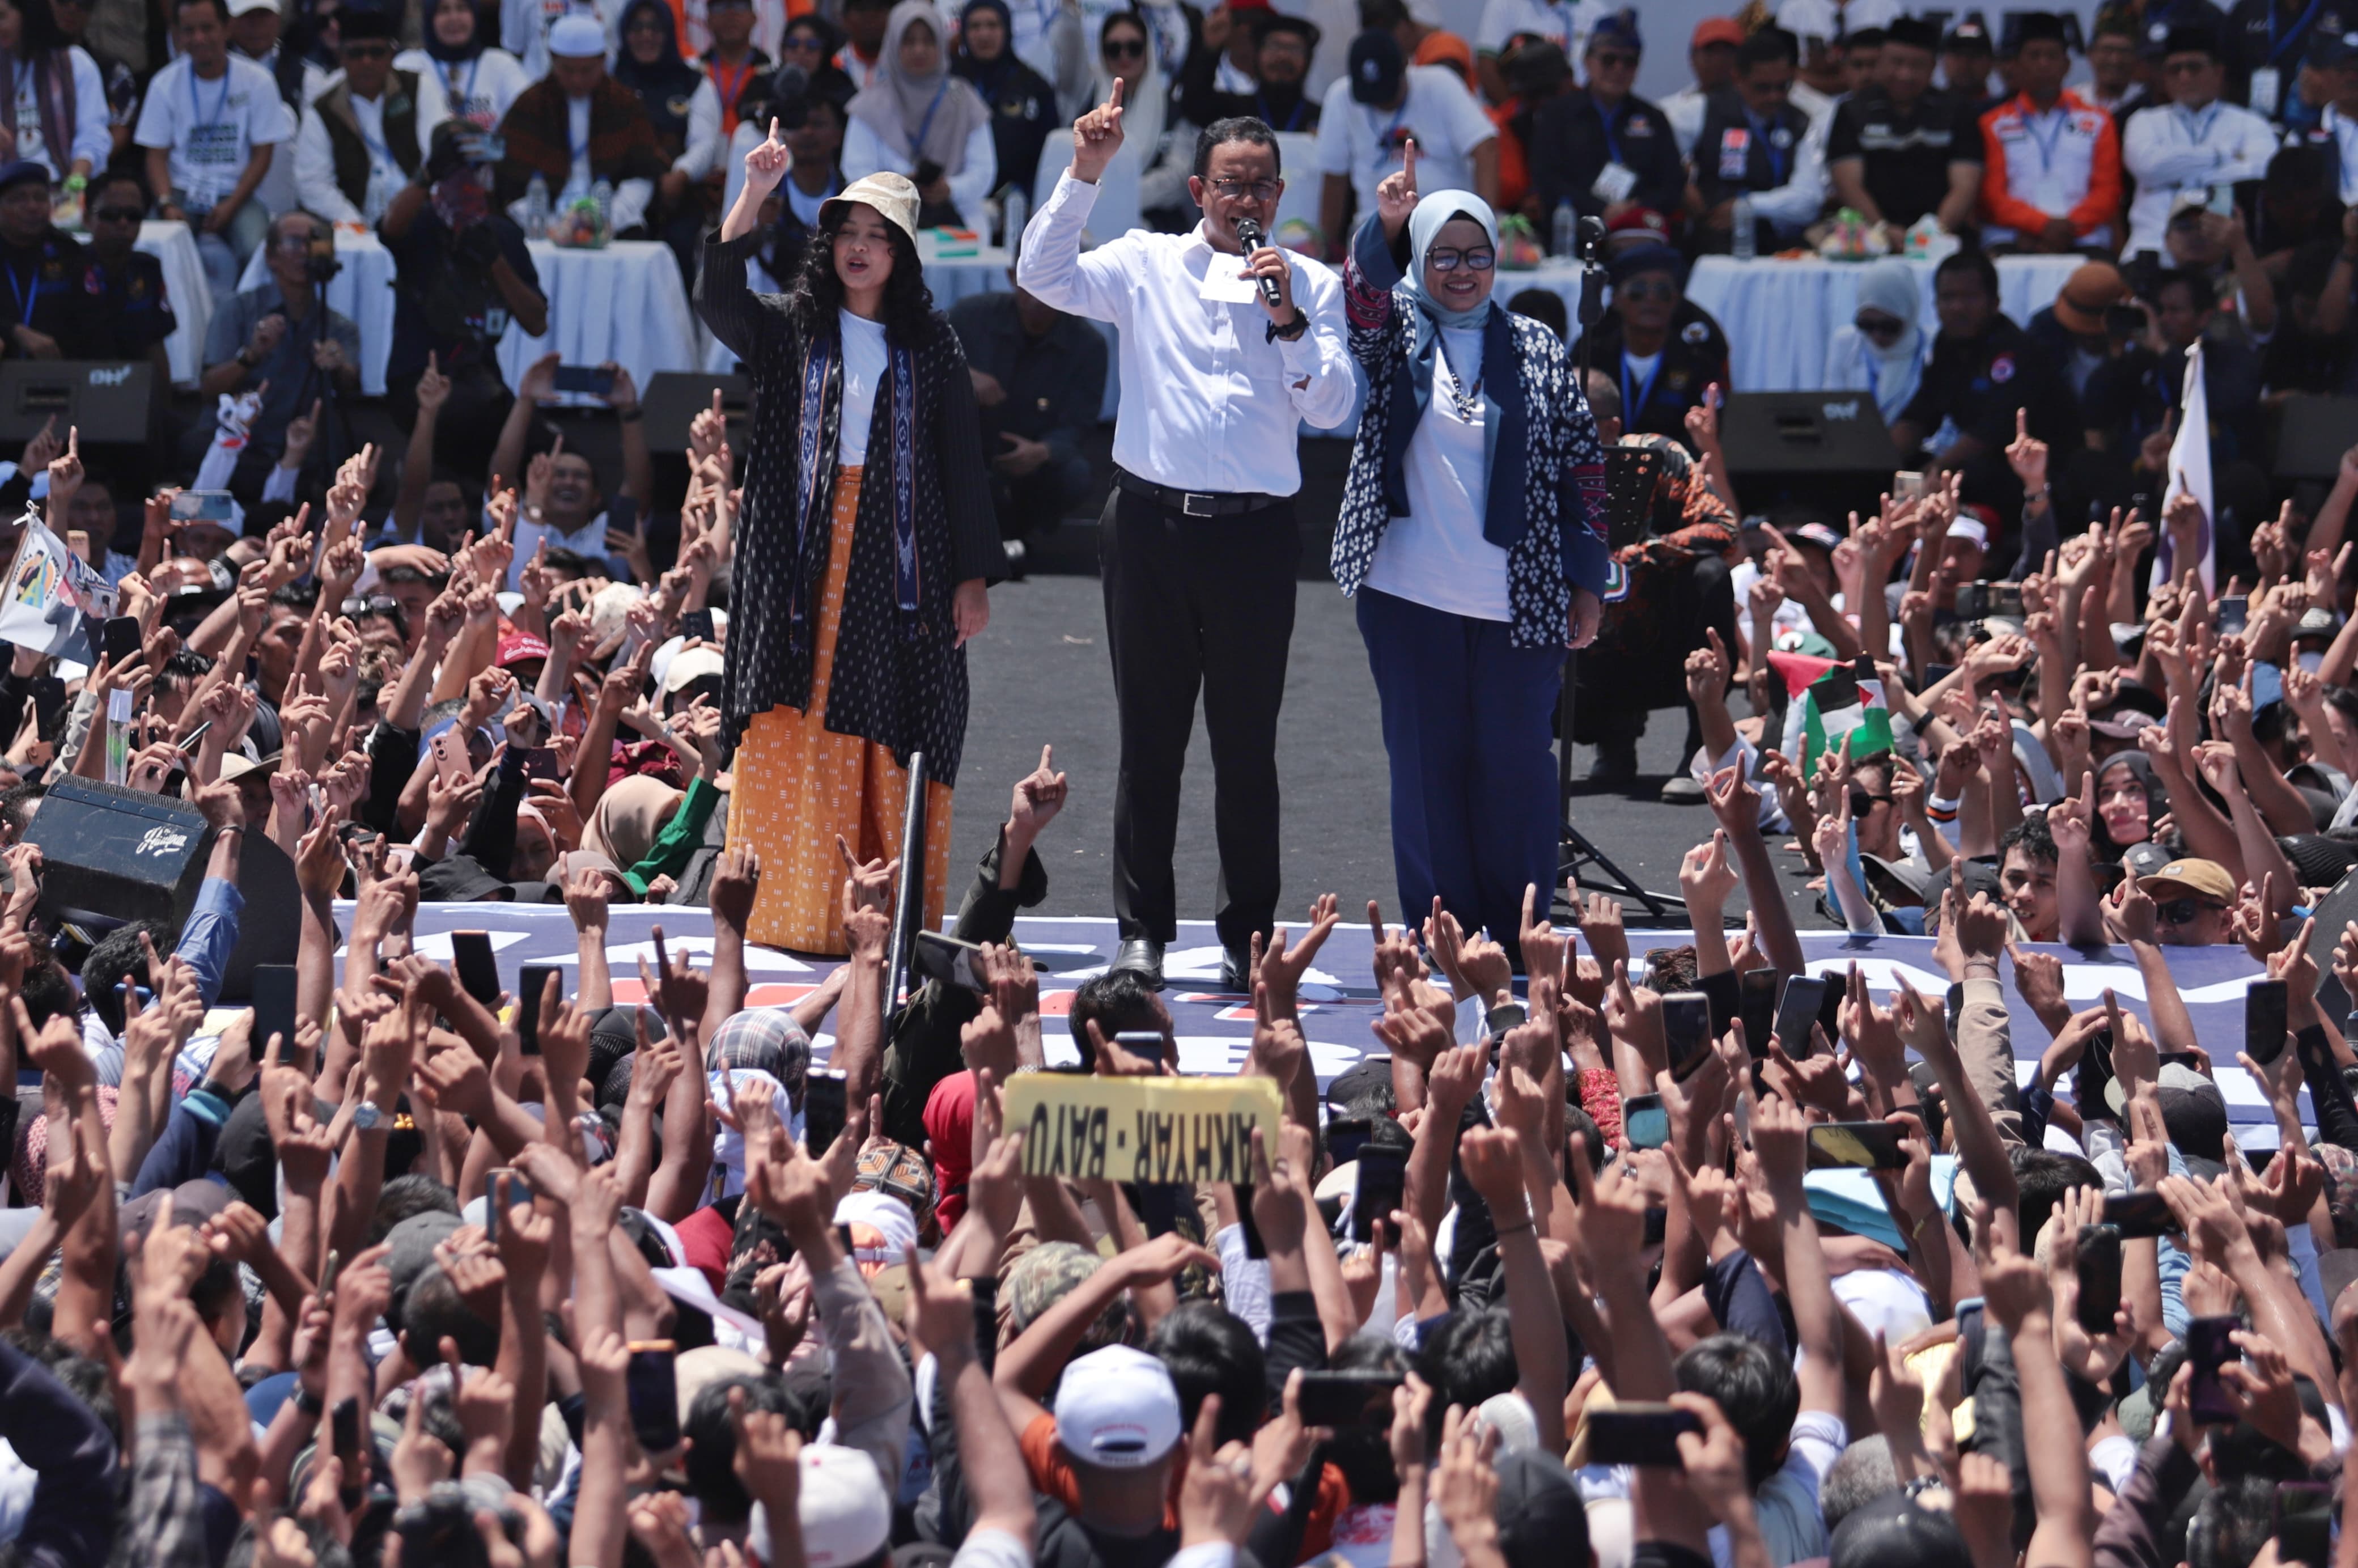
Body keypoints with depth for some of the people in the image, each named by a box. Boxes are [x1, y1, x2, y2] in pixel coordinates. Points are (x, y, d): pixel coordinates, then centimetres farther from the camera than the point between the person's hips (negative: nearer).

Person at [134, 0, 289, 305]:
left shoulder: (256, 82, 0)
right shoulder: (165, 84, 4)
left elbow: (262, 155, 1)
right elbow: (157, 155, 5)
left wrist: (231, 206, -12)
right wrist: (167, 205, -15)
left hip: (236, 195, -1)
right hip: (183, 194, 1)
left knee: (255, 251, -33)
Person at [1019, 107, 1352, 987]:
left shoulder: (1311, 286, 7)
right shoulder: (1146, 267, 6)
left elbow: (1331, 409, -1)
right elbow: (1043, 277, -8)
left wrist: (1288, 320, -14)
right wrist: (1084, 176, -15)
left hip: (1254, 531, 0)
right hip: (1152, 522, 0)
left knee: (1246, 746, 4)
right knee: (1150, 741, 5)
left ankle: (1248, 937, 11)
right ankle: (1142, 931, 11)